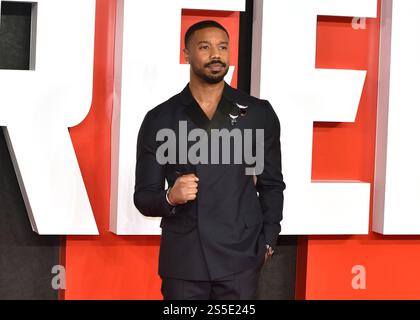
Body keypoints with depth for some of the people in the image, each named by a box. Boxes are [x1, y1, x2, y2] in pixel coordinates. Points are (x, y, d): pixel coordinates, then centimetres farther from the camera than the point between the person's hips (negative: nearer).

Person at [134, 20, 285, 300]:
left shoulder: (258, 113, 3)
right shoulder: (159, 119, 2)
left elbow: (271, 185, 10)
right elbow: (143, 196, 3)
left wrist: (267, 242, 3)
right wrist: (170, 197, -17)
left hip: (240, 259, 0)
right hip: (182, 261, 0)